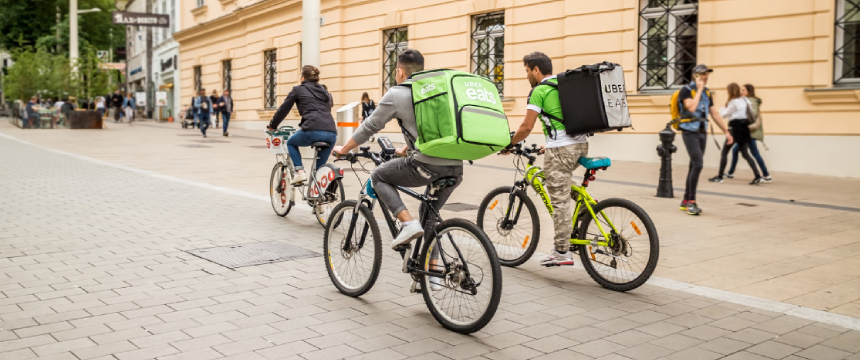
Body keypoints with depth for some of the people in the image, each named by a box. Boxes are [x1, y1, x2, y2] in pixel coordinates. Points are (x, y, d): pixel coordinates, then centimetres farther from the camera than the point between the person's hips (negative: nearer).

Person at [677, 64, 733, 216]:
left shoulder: (707, 92, 13)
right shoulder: (686, 90, -8)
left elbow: (715, 113, 16)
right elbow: (691, 107, -25)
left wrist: (726, 131, 14)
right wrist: (699, 90, -15)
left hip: (702, 133, 7)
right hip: (690, 132, -7)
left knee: (694, 166, 8)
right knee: (698, 164, -17)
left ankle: (686, 201, 15)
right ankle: (691, 201, -9)